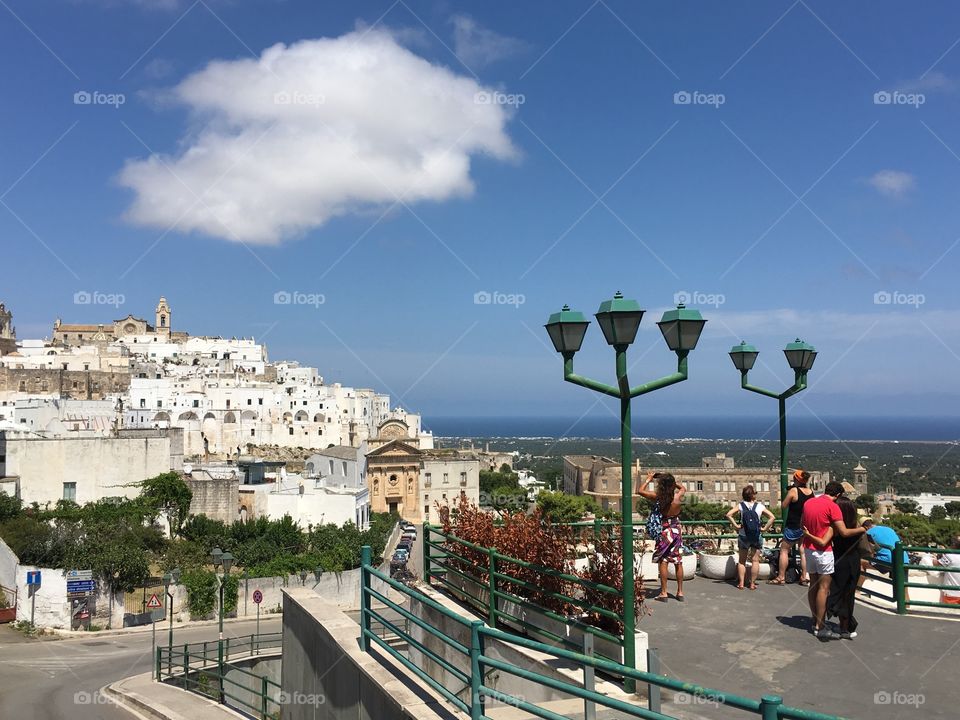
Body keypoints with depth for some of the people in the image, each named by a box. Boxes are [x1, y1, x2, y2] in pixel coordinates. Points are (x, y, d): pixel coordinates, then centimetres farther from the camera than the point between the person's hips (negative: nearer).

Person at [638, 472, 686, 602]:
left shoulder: (658, 497, -15)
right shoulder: (678, 496, -7)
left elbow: (641, 491, -2)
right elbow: (683, 488, 17)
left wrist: (648, 480, 11)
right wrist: (672, 481, 16)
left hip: (664, 530, -3)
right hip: (677, 530, 3)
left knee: (663, 562, 2)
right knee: (678, 562, 10)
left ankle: (663, 593, 3)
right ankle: (680, 592, 17)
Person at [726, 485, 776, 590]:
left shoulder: (740, 506, -5)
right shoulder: (760, 506, -5)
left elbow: (728, 515, -17)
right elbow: (772, 517, -12)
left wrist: (736, 525, -10)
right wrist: (765, 528, -7)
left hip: (743, 536, 0)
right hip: (757, 536, 0)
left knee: (741, 561, 11)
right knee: (755, 561, 9)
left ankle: (741, 583, 10)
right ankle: (753, 583, 10)